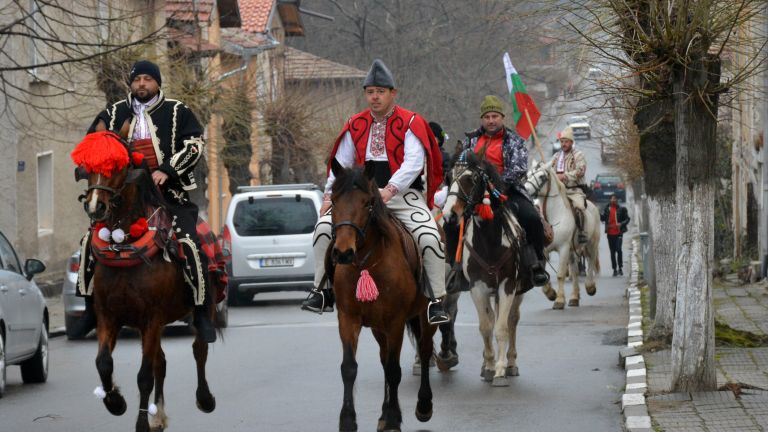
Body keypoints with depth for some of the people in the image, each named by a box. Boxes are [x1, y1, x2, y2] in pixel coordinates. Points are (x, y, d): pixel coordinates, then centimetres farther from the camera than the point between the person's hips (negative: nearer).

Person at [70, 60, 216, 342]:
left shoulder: (177, 112, 4)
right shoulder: (114, 114, 12)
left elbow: (195, 144, -5)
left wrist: (167, 170, -16)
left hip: (168, 192, -3)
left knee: (190, 243, -19)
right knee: (91, 240, -6)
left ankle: (202, 312, -9)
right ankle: (91, 307, 7)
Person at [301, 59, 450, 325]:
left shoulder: (411, 123, -3)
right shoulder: (355, 125, 10)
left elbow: (413, 163, -15)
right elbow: (341, 164, 14)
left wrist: (390, 190, -29)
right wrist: (329, 196, 0)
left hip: (404, 193, -4)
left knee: (429, 237, -26)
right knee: (324, 227, -14)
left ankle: (437, 302, -14)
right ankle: (321, 292, -2)